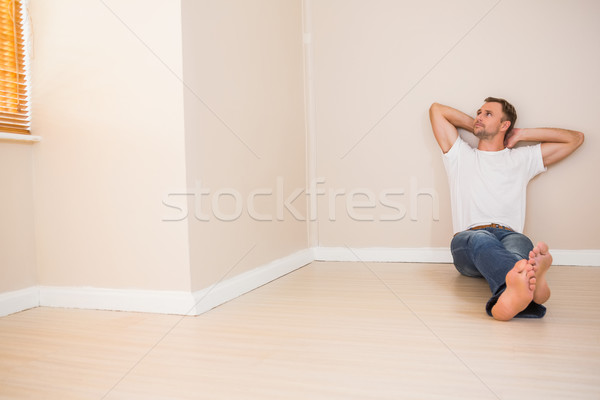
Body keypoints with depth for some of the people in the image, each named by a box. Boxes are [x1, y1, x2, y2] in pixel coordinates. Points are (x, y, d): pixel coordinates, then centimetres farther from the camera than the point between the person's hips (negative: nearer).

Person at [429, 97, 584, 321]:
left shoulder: (522, 159, 29)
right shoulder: (460, 155, 27)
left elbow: (575, 139, 33)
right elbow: (437, 109, 33)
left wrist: (522, 134, 29)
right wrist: (476, 127, 35)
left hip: (509, 235, 1)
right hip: (468, 241, -1)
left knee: (520, 242, -37)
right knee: (481, 239, -39)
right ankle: (532, 284, -70)